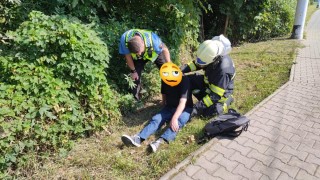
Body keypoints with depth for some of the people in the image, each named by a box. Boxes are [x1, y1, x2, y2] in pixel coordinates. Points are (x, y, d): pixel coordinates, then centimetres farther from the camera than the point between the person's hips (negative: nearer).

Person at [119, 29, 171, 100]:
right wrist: (133, 71, -9)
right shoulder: (124, 39, -38)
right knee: (135, 77, -4)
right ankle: (136, 99, 21)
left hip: (155, 52, -1)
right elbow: (128, 56, -20)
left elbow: (164, 49, -27)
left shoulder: (152, 38, -45)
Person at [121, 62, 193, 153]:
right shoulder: (164, 81, -7)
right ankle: (138, 138, -35)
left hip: (185, 108, -4)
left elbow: (183, 102, -32)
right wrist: (164, 110, 13)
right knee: (156, 119, -18)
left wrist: (174, 118, -41)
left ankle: (160, 141, -52)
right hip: (170, 107, 5)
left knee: (179, 120, -35)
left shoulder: (184, 81, -24)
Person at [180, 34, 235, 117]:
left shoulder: (223, 69, -40)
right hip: (208, 82, 6)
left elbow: (215, 95, -34)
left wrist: (198, 106, -34)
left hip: (221, 90, -6)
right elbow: (196, 63, 0)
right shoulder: (210, 54, -21)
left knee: (209, 112, -15)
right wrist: (185, 68, -19)